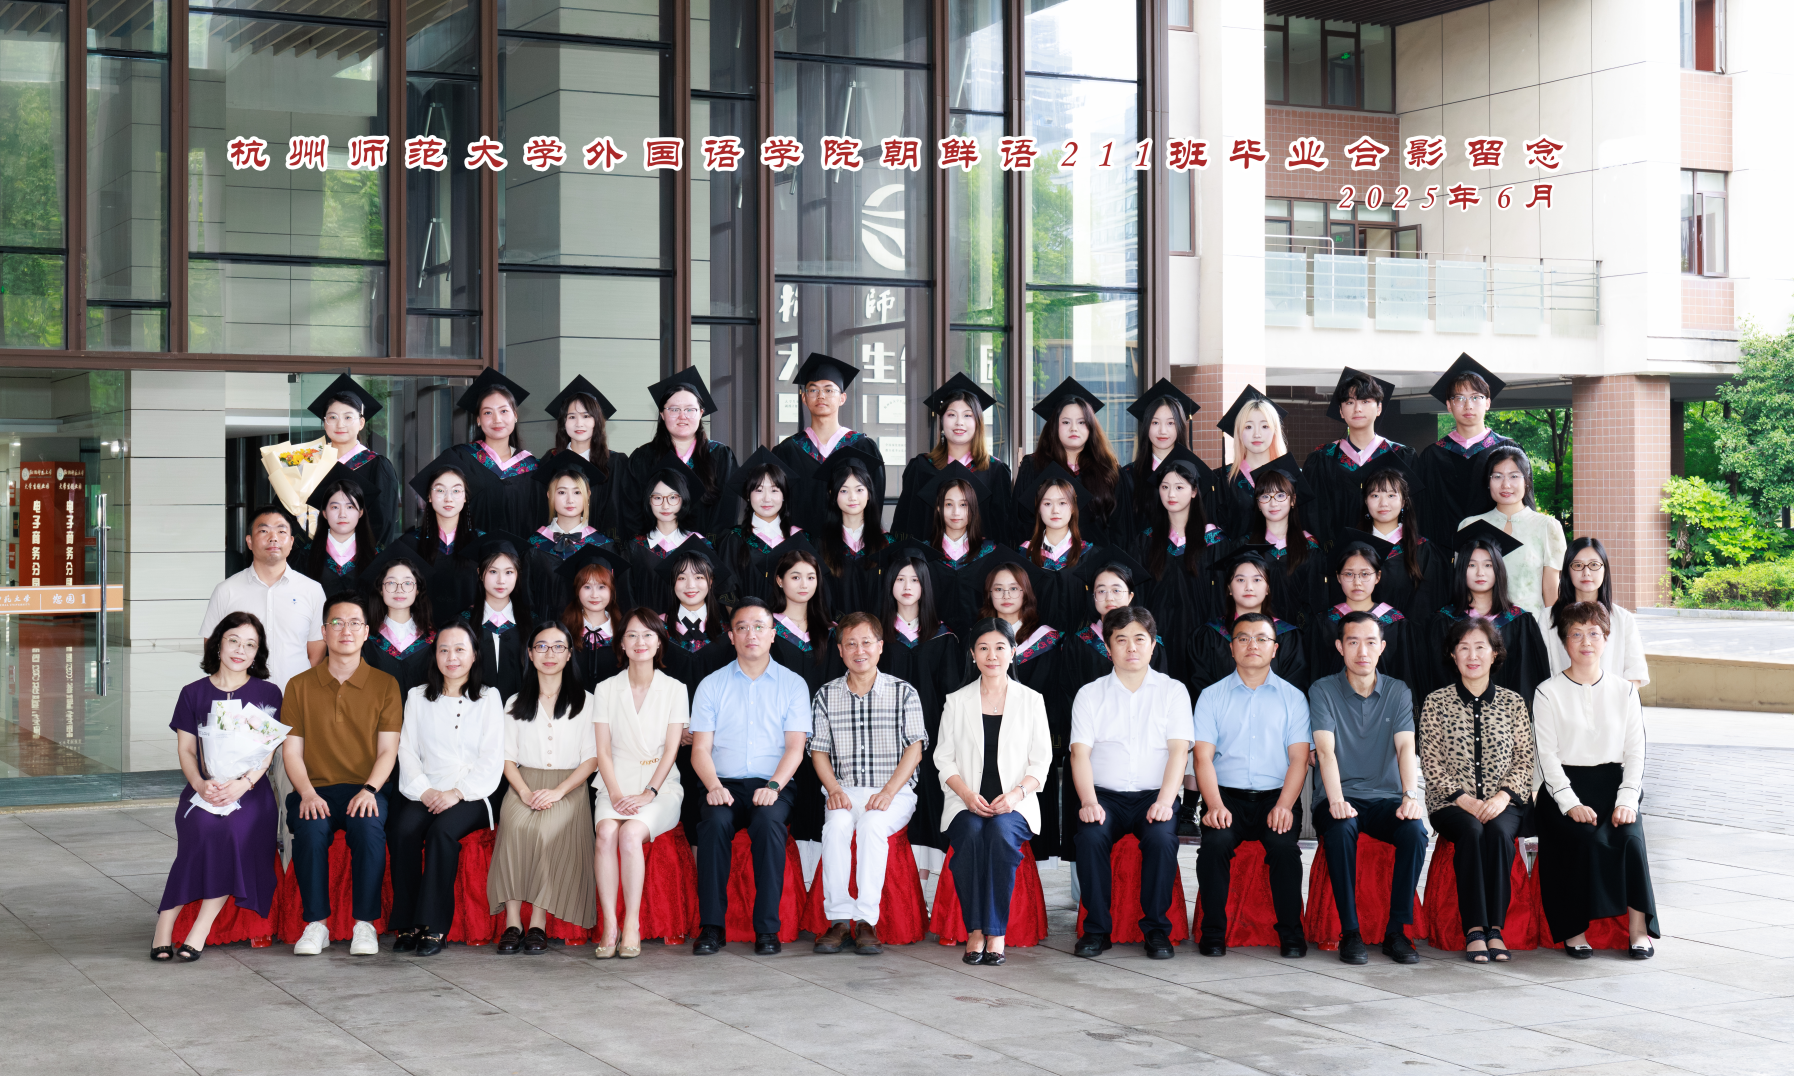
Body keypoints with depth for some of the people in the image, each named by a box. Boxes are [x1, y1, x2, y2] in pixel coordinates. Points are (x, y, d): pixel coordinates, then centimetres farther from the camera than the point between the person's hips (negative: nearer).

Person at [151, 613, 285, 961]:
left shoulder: (268, 694, 11)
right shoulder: (194, 693, 13)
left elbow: (267, 751, 3)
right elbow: (186, 749, 8)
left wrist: (243, 783, -15)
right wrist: (199, 783, -12)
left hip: (250, 788, 0)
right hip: (204, 786, 0)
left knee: (236, 827, -32)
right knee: (204, 826, -32)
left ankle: (202, 926, -28)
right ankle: (165, 921, -27)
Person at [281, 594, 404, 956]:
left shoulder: (385, 685, 9)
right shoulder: (299, 686, 10)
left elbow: (388, 750, 3)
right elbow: (291, 752, 5)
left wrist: (369, 790, -16)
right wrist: (307, 793, -13)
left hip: (364, 790, -1)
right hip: (315, 790, 1)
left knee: (369, 826, -34)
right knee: (311, 828, -33)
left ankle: (365, 923, -22)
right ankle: (316, 924, -21)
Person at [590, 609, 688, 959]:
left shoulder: (674, 690, 7)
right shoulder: (606, 690, 11)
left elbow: (671, 750, 1)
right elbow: (603, 750, 5)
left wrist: (648, 793, -12)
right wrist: (615, 793, -10)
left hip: (660, 787, -1)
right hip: (617, 784, 1)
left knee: (631, 833, -31)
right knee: (606, 832, -30)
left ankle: (632, 926, -27)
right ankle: (609, 925, -29)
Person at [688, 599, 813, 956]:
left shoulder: (792, 684, 10)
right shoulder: (712, 685, 12)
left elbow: (795, 748, 2)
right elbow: (700, 748, 6)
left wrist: (774, 786, -16)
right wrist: (714, 786, -14)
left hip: (772, 785, -1)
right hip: (725, 784, 1)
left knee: (769, 823, -34)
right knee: (714, 823, -32)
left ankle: (767, 929, -29)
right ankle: (711, 926, -26)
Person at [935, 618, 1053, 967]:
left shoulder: (1031, 700, 11)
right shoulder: (957, 702, 12)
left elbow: (1041, 760, 7)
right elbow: (944, 758, 9)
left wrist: (1017, 793, -12)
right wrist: (967, 794, -10)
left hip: (1014, 804, -1)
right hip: (967, 802, 1)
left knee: (1001, 832, -34)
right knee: (971, 834, -33)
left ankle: (996, 932, -27)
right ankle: (974, 931, -26)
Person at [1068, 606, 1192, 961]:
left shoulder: (1173, 691, 10)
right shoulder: (1090, 694, 11)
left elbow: (1178, 750, -1)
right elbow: (1080, 752, 0)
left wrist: (1165, 801, -18)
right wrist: (1088, 801, -17)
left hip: (1154, 795, 0)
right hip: (1105, 795, 1)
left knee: (1161, 837, -32)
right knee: (1090, 836, -31)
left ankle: (1156, 929, -17)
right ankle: (1096, 928, -16)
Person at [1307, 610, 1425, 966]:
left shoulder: (1398, 692, 8)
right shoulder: (1323, 691, 1)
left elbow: (1406, 747, -6)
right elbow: (1326, 750, -12)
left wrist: (1410, 795, -26)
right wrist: (1336, 801, -30)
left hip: (1386, 799, 2)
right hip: (1341, 800, -2)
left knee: (1415, 830, -29)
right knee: (1340, 828, -35)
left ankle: (1397, 930, -18)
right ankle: (1350, 932, -24)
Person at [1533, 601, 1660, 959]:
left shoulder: (1624, 691, 12)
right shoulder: (1549, 693, 4)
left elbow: (1635, 752, 7)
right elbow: (1548, 756, -3)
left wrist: (1626, 800, -9)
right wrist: (1571, 804, -16)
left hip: (1613, 785, 2)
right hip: (1564, 788, -2)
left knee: (1630, 836, -27)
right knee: (1586, 838, -29)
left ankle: (1638, 928, -21)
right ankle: (1574, 929, -20)